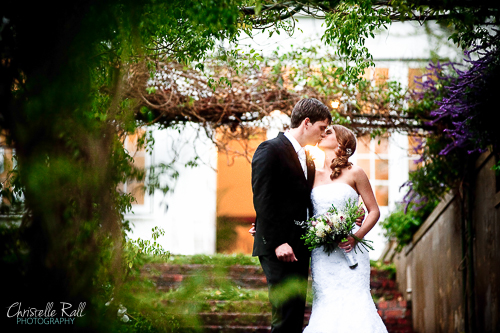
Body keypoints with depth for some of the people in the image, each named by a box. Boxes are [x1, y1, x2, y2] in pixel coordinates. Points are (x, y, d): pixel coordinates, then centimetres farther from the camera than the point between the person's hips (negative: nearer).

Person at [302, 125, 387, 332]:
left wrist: (357, 236, -13)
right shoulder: (314, 175, 14)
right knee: (326, 306, -4)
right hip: (321, 253, 3)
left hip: (349, 251, -3)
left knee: (352, 304, -12)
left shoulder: (354, 173, 4)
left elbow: (374, 211, 4)